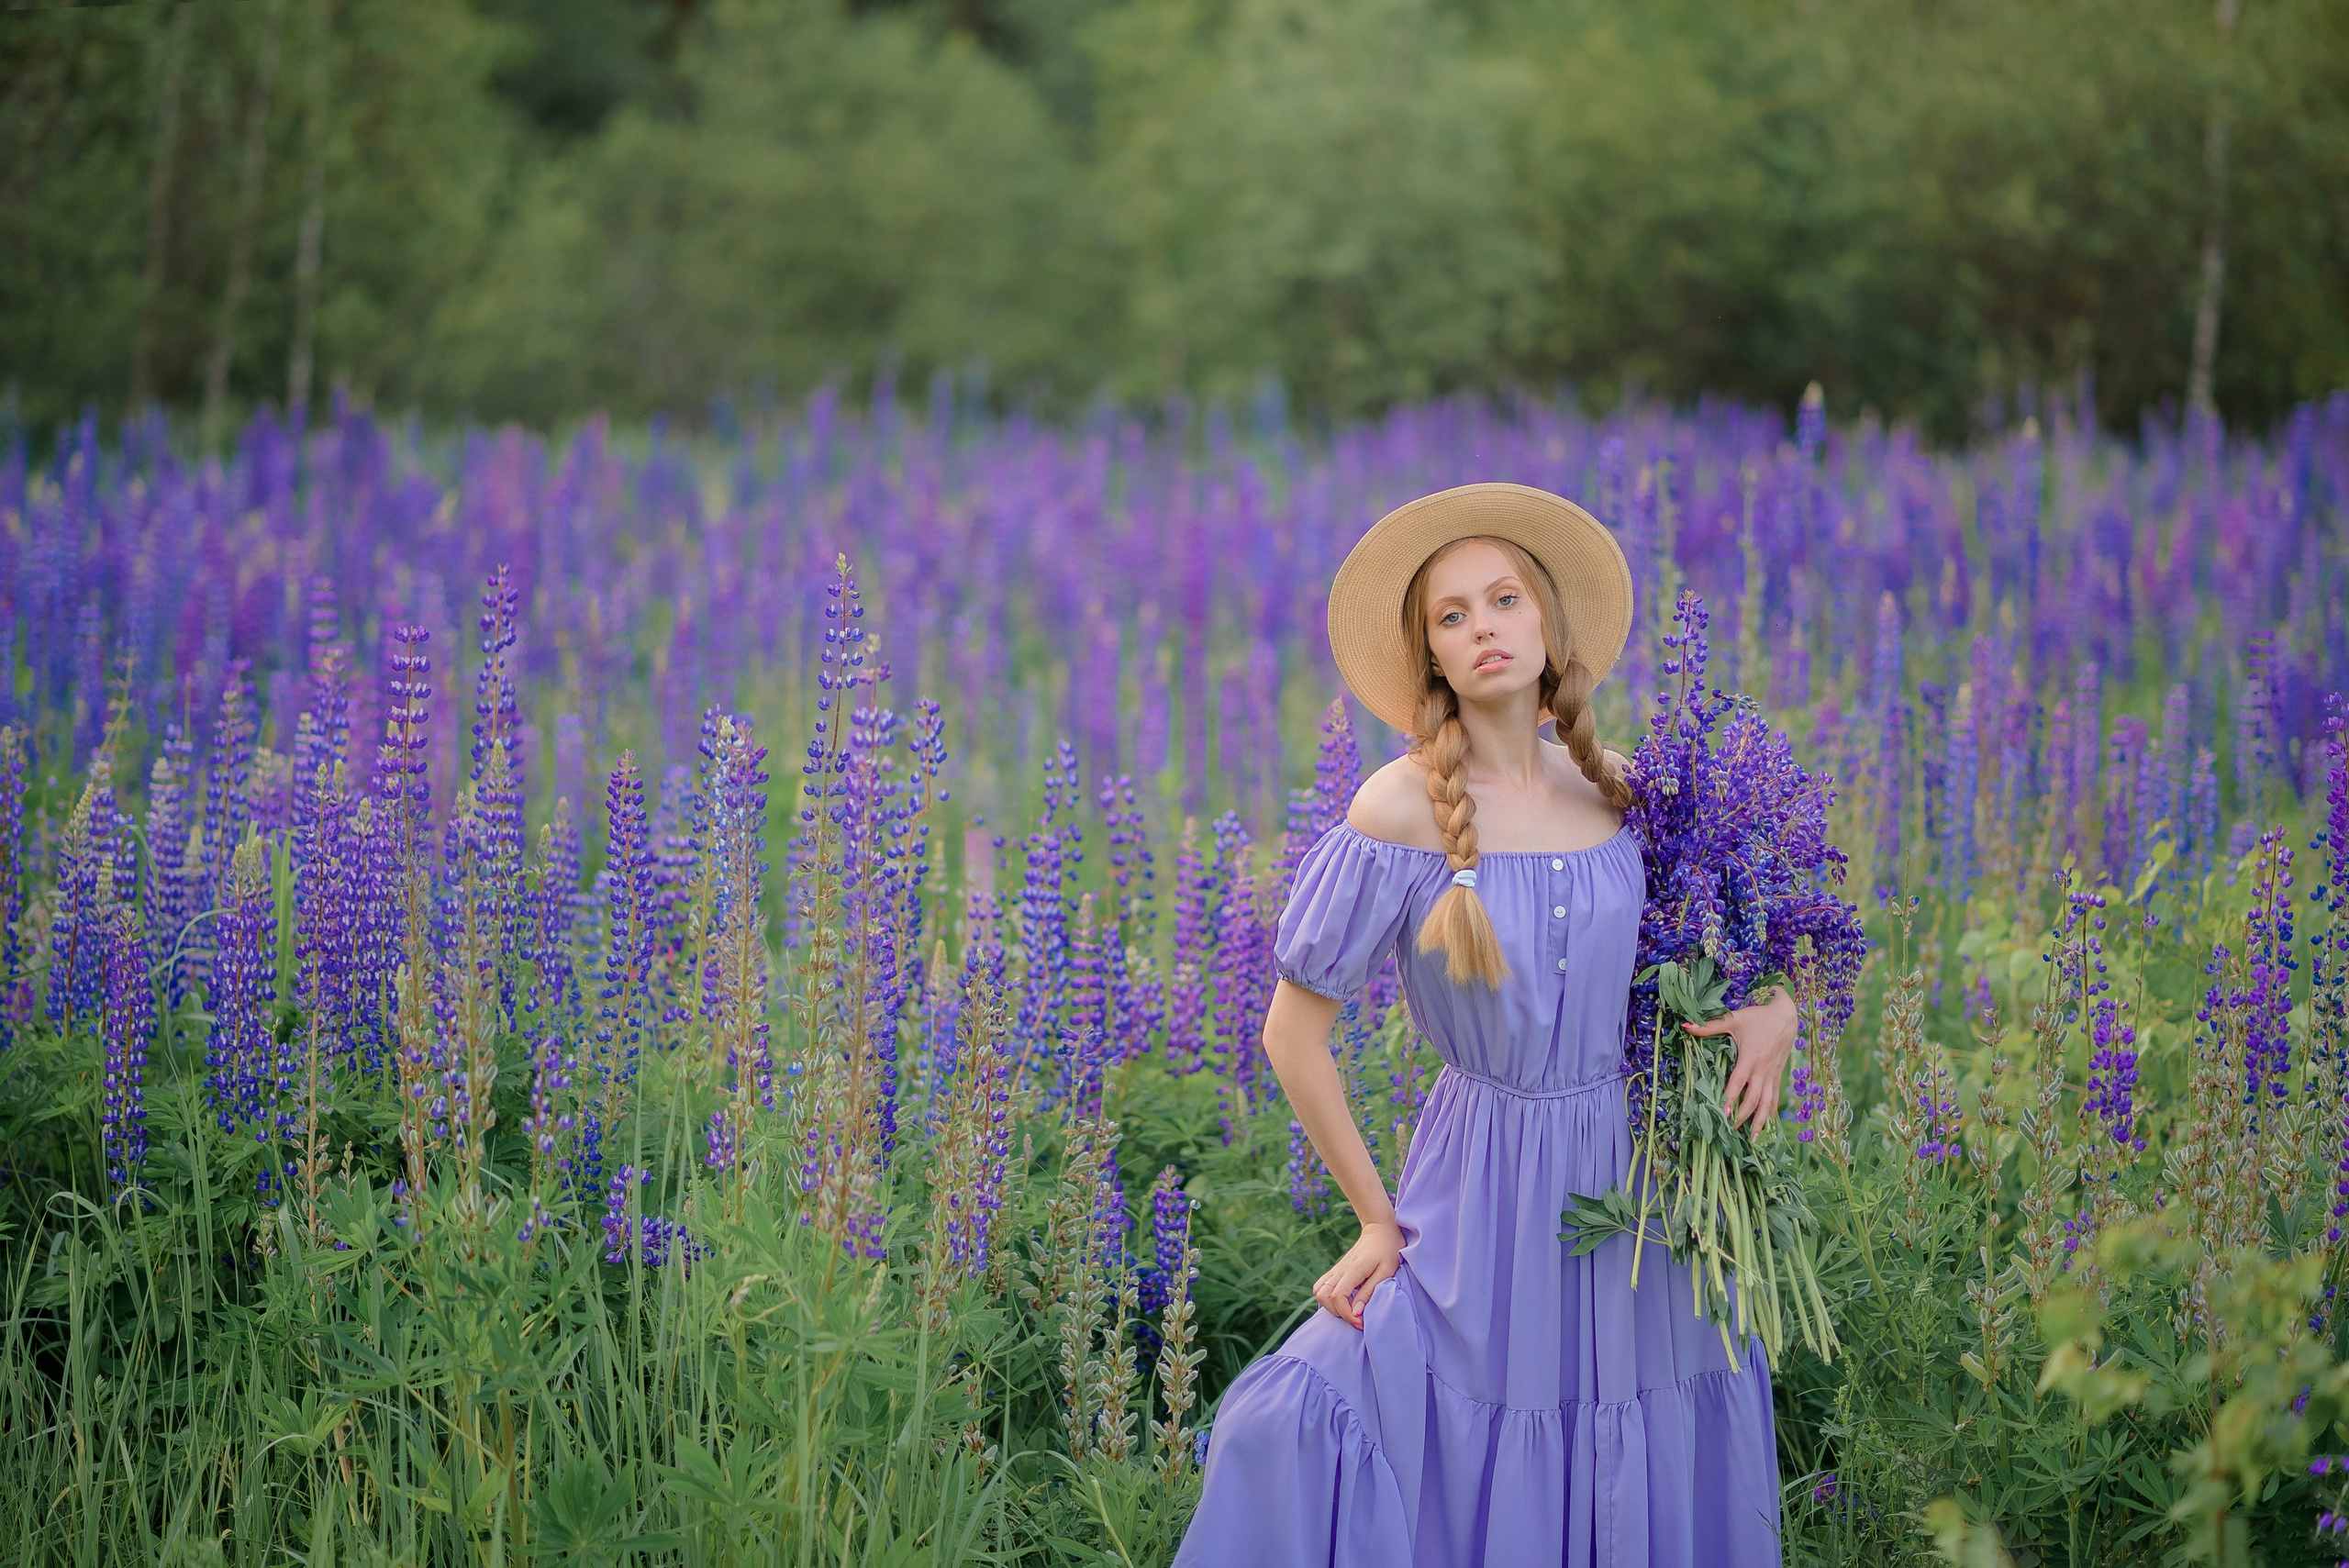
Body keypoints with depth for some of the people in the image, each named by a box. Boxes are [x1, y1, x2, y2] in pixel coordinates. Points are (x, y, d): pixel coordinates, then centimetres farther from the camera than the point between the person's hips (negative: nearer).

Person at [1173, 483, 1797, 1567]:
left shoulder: (1617, 788, 1)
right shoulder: (1403, 808, -12)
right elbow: (1293, 1034, -8)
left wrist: (1774, 1009, -3)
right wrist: (1376, 1222, -4)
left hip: (1643, 1181, 4)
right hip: (1490, 1194, -4)